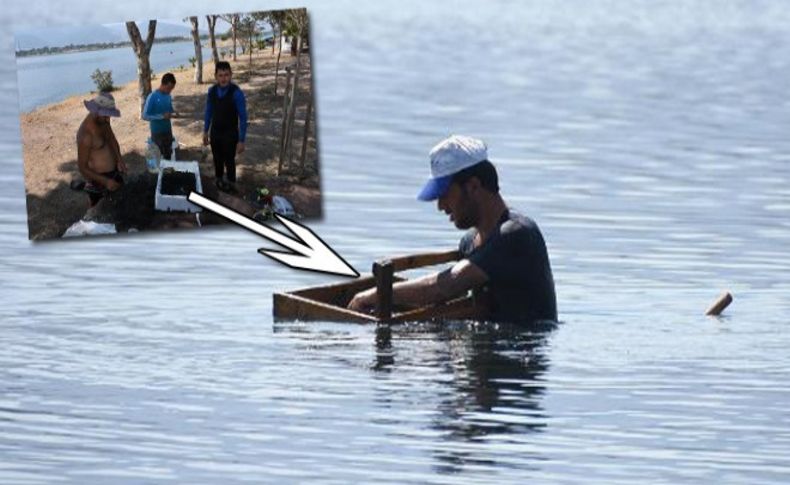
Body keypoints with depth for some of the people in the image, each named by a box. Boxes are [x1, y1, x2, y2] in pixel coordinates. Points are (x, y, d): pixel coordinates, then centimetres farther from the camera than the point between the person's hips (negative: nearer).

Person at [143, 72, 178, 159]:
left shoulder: (168, 96, 3)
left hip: (168, 132, 6)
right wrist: (162, 116, -28)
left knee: (168, 156, 11)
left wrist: (173, 114, -7)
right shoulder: (152, 97, -18)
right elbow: (145, 116, -19)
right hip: (157, 133, -6)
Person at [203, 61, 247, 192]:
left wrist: (241, 140, -17)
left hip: (230, 134, -4)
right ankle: (219, 181, 42)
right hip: (215, 132, 4)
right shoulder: (212, 91, -8)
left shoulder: (236, 93, -23)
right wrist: (206, 131, 12)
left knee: (229, 160, 10)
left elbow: (242, 118, -18)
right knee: (217, 159, 20)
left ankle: (230, 185, 31)